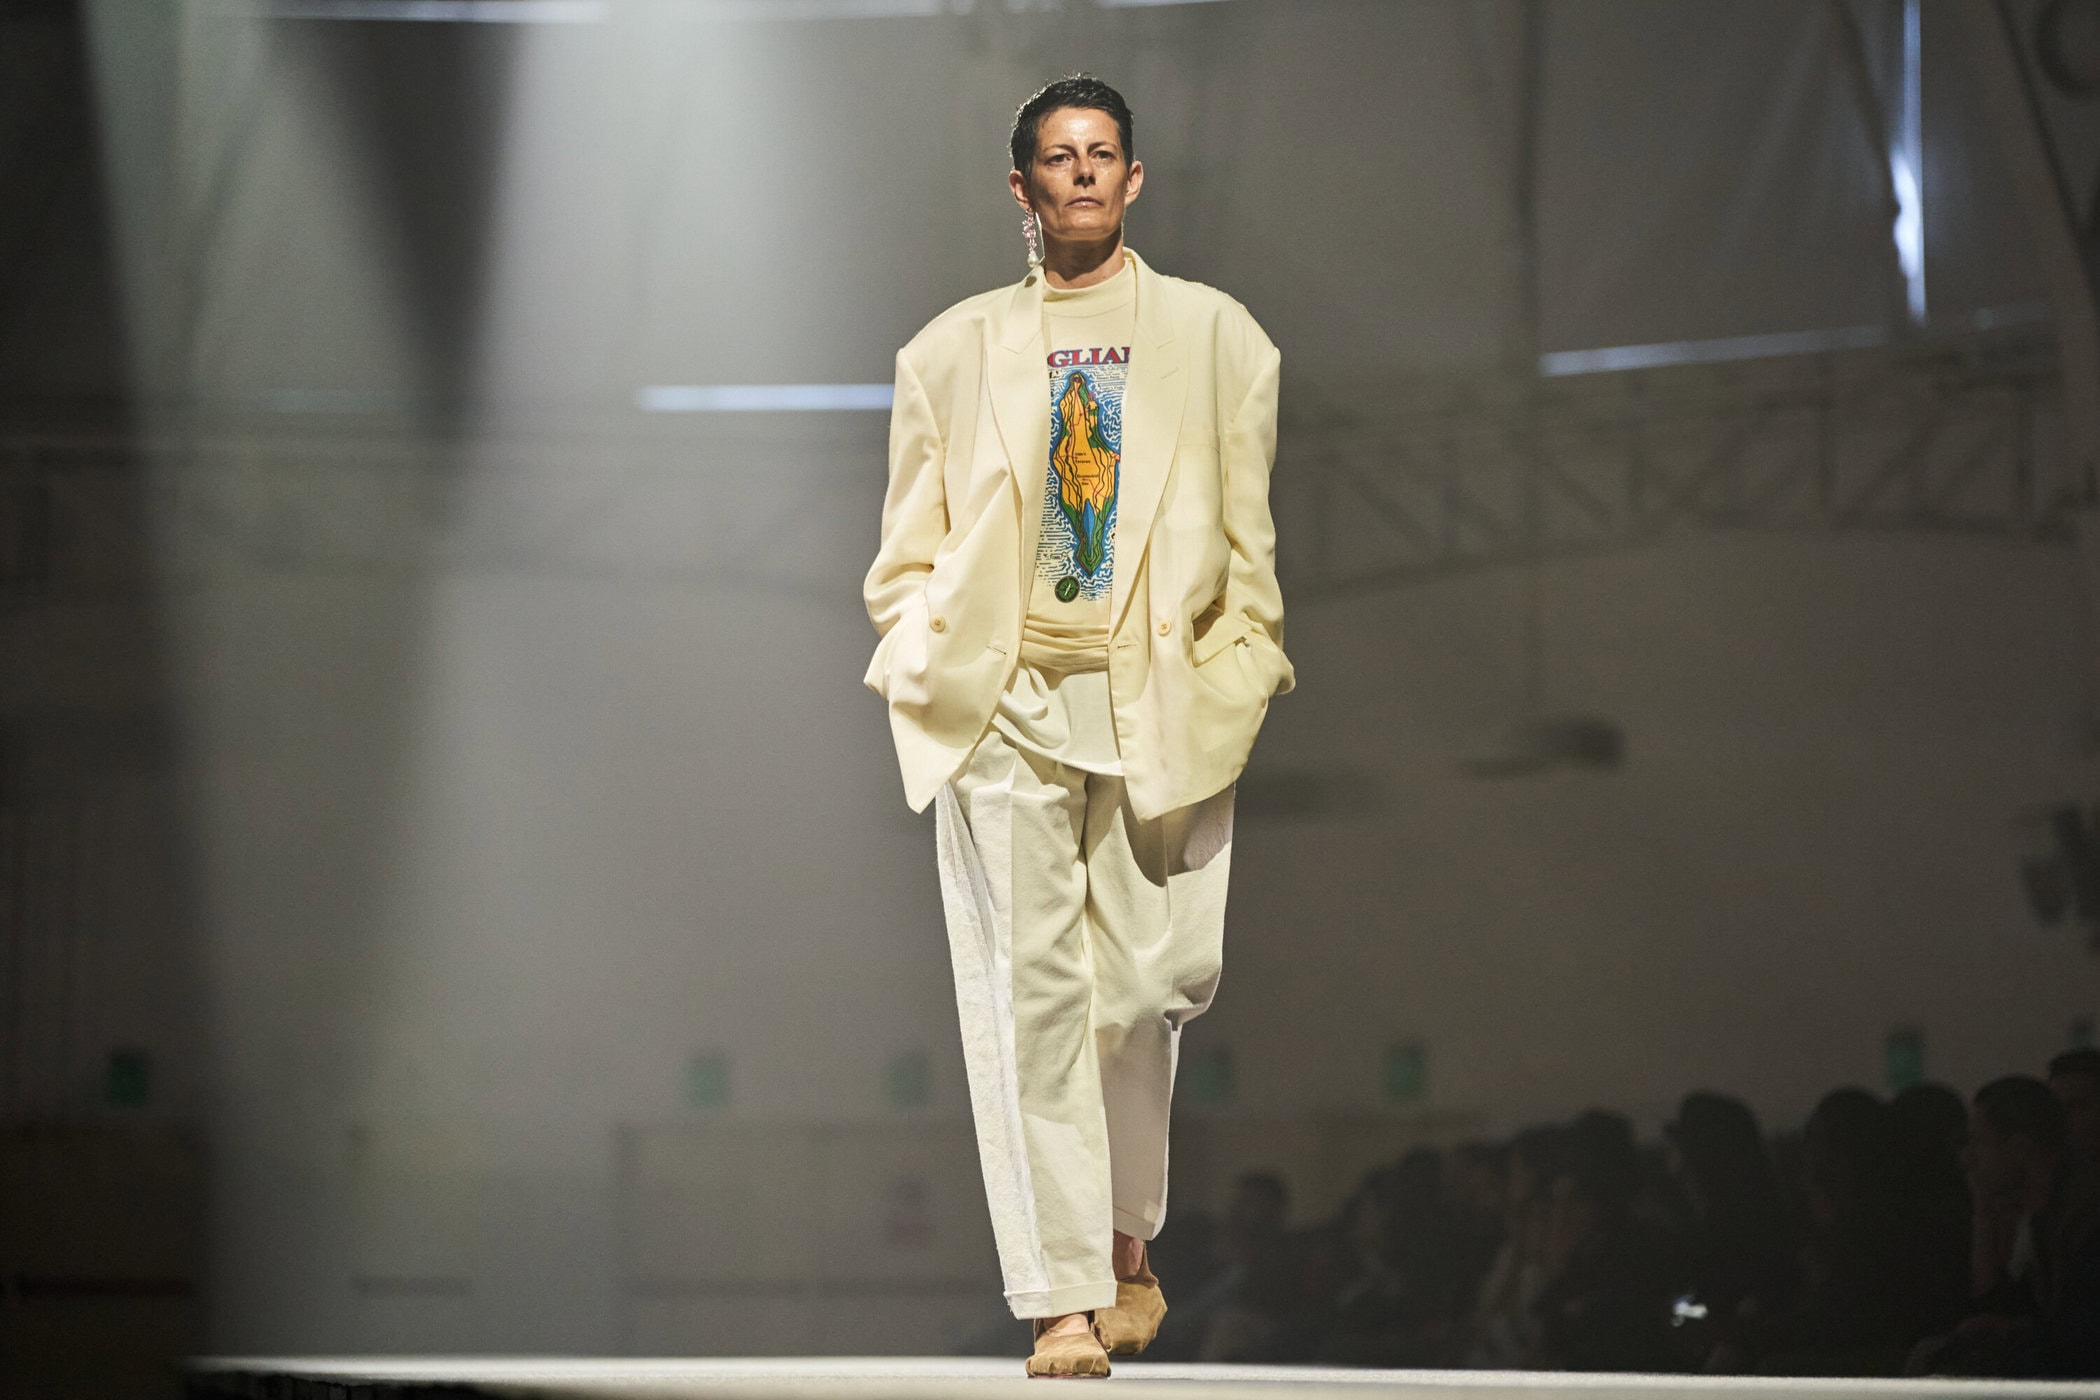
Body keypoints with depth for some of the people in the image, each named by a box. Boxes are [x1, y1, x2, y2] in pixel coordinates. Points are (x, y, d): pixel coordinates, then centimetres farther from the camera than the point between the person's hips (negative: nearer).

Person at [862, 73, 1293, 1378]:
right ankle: (1065, 1297, -7)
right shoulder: (952, 352, 13)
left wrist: (1240, 674, -2)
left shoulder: (1216, 338, 11)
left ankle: (1127, 1240, 26)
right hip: (1001, 706, 0)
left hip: (1163, 703, 0)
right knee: (1030, 989, -8)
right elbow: (908, 554, 14)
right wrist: (926, 660, -1)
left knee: (1143, 986, 1)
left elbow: (1254, 535, 9)